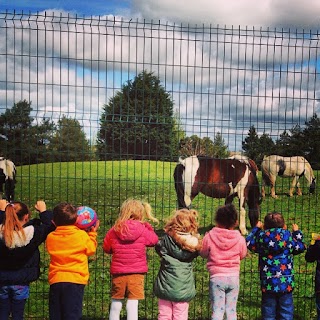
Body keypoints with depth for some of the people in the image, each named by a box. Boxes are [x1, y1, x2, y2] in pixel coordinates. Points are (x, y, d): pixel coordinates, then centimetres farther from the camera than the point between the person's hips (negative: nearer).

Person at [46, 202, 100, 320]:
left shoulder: (50, 237, 1)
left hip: (55, 280, 3)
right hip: (76, 280, -3)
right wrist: (92, 233, 20)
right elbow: (91, 250, 8)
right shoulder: (82, 235, -6)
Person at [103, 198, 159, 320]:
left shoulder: (114, 230, -4)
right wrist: (148, 228, 20)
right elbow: (154, 240, 9)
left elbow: (106, 248, 7)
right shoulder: (143, 230, -7)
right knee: (132, 305, 1)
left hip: (118, 272, 1)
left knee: (115, 305, 13)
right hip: (136, 273, -1)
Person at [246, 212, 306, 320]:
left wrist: (256, 228, 23)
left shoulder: (261, 236, -5)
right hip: (286, 283, 0)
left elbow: (249, 243, 12)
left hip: (267, 283, 0)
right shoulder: (288, 236, -5)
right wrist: (297, 232, 25)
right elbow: (300, 247, 11)